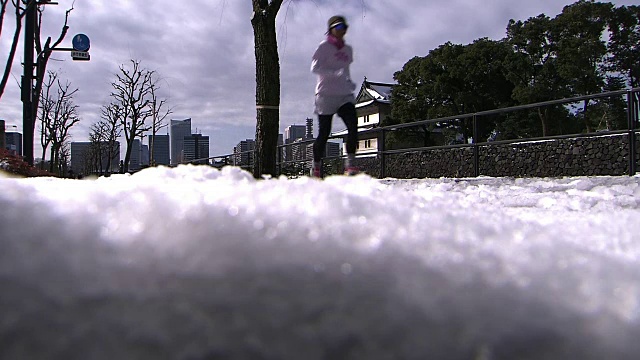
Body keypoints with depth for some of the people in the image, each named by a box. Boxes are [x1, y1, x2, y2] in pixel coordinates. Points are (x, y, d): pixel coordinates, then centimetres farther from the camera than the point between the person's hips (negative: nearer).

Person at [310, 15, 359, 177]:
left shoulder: (348, 49, 17)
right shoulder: (324, 46, -2)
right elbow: (315, 67, -15)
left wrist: (349, 82, 12)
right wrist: (336, 73, -26)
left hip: (345, 95, 5)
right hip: (326, 95, -5)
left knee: (353, 125, -18)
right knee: (324, 133, -2)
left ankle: (350, 163, -17)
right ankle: (316, 166, 16)